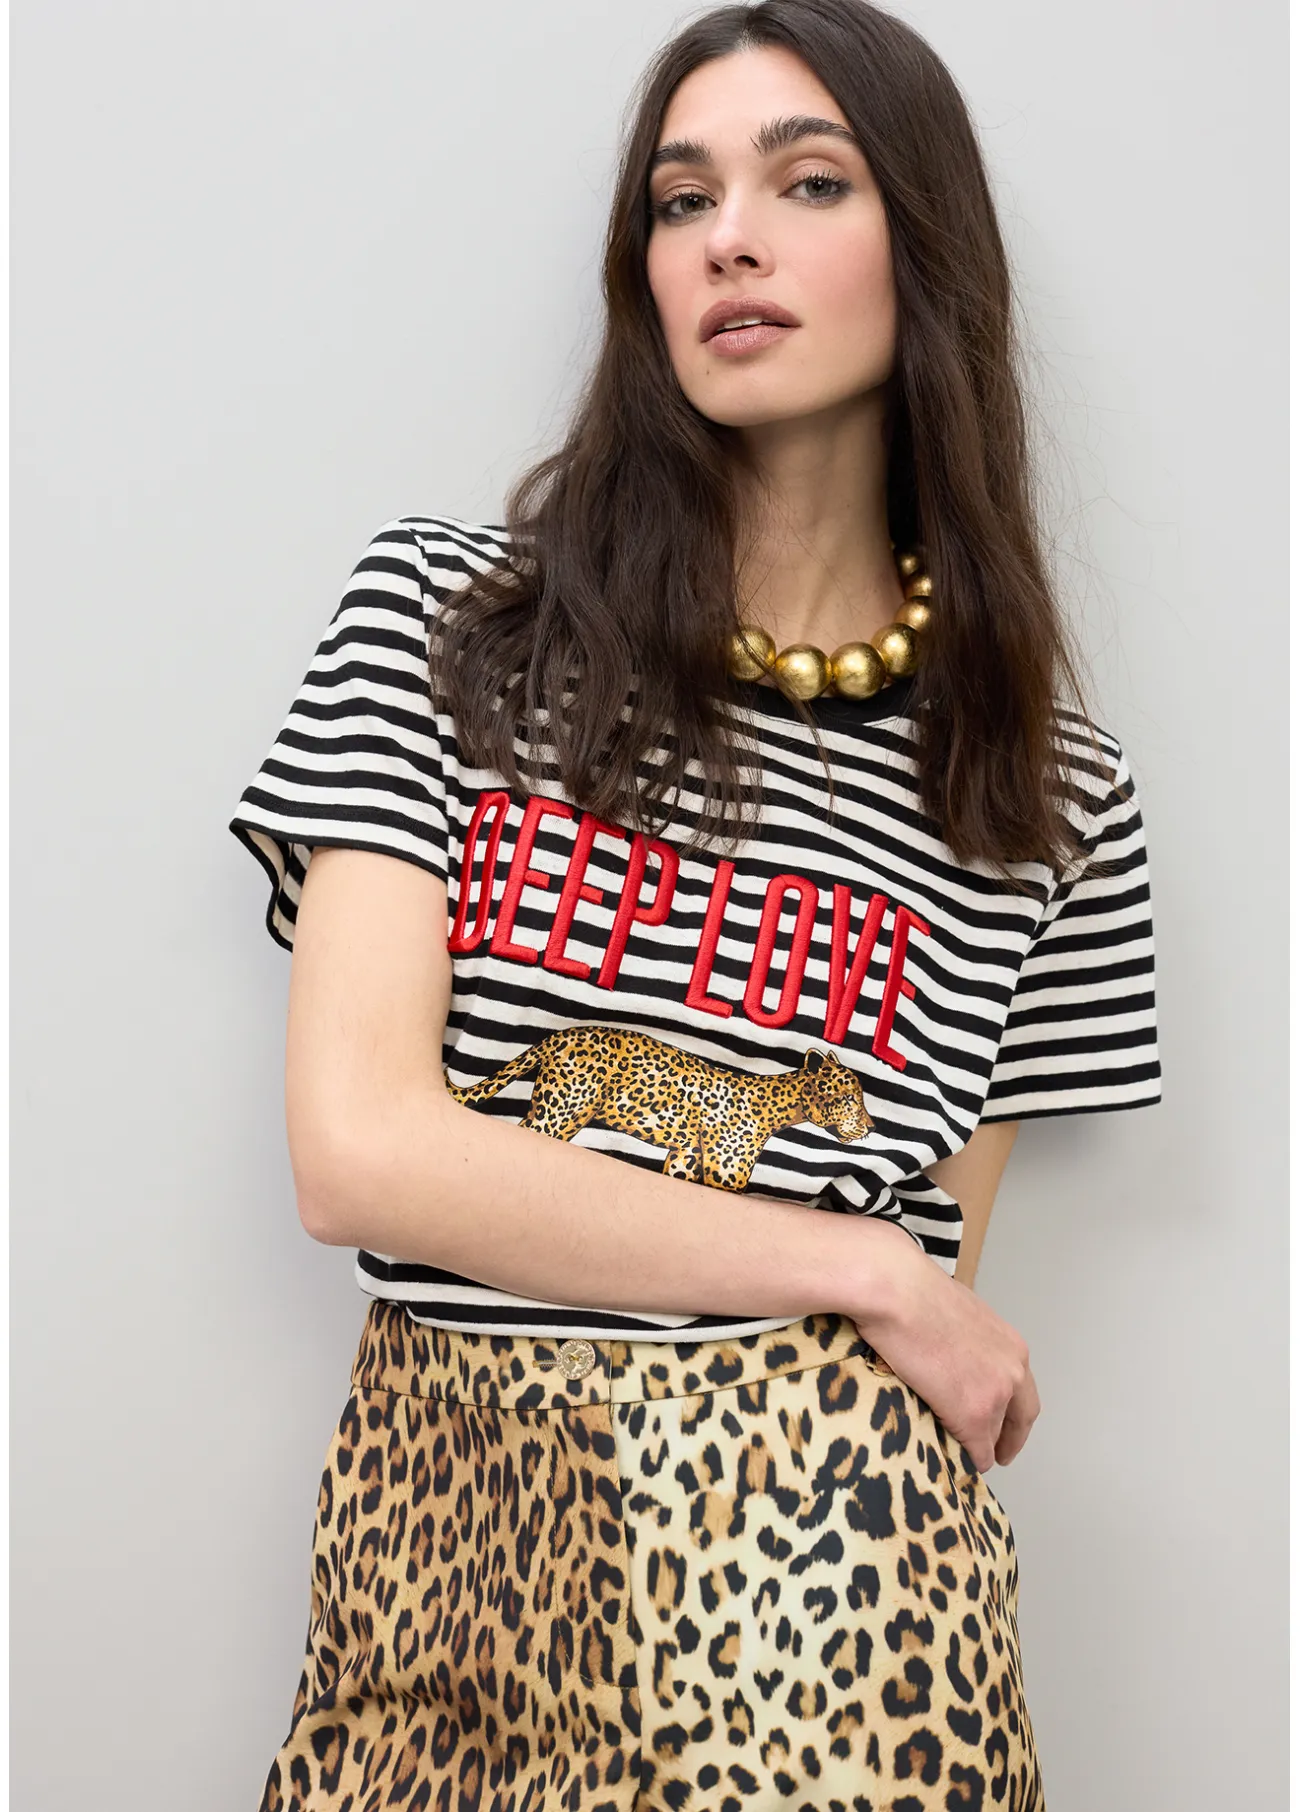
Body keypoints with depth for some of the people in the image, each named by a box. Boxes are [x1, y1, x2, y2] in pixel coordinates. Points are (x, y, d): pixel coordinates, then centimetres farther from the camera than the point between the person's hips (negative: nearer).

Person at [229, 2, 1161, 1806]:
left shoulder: (1055, 794, 2)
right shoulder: (444, 613, -2)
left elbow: (940, 1291, 6)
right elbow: (358, 1151, -11)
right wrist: (862, 1274, -9)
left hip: (811, 1548, 0)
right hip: (442, 1526, 0)